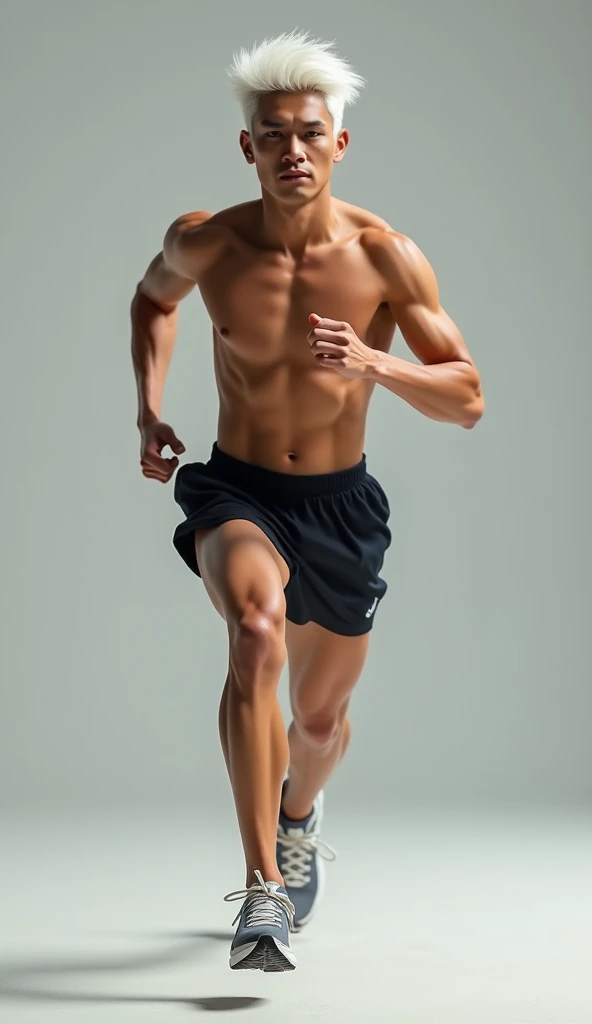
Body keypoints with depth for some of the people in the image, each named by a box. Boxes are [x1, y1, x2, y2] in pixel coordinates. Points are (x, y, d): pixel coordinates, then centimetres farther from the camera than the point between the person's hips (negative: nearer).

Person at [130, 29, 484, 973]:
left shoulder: (386, 256, -13)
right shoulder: (206, 244, -10)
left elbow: (467, 401, -13)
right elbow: (154, 298, 15)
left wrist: (373, 363, -31)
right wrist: (149, 409, 1)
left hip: (339, 504, 1)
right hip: (235, 492, -1)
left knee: (321, 714, 16)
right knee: (256, 630, -33)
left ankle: (297, 813, 53)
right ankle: (264, 890, -28)